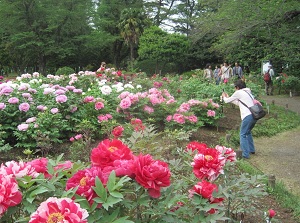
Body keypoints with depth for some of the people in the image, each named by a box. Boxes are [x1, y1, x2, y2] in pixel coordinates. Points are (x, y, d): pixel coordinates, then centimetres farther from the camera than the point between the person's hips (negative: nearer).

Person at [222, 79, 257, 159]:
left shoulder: (238, 92, -1)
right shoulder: (248, 92, 24)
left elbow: (227, 101, 9)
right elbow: (238, 103, 32)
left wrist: (224, 97, 31)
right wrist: (228, 97, 38)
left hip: (248, 116, -9)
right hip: (254, 115, 9)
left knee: (243, 134, -2)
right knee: (248, 132, 25)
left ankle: (245, 154, -7)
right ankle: (251, 150, 30)